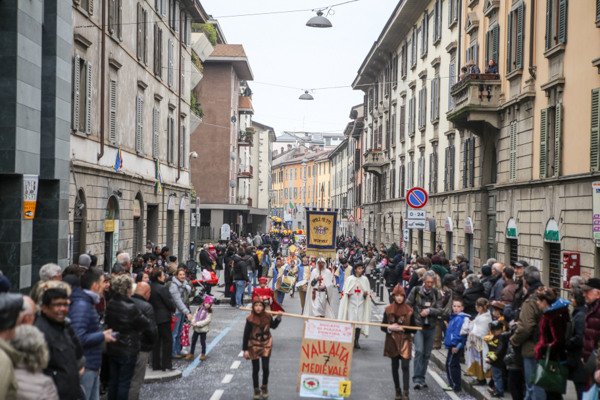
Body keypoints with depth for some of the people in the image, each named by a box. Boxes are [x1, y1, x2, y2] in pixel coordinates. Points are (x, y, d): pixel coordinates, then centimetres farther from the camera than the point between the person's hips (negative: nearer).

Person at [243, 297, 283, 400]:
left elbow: (273, 326, 12)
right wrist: (245, 349, -12)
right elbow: (246, 334, -12)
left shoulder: (267, 317, -8)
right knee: (255, 369, 7)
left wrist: (278, 318, -5)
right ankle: (256, 390, 23)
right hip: (254, 346, -2)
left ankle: (265, 387, 25)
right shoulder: (250, 319, -18)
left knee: (265, 367, 1)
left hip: (266, 345, 2)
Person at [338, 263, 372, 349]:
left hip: (360, 303, 2)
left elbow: (368, 292, 13)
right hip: (351, 303, -2)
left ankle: (356, 341, 5)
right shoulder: (349, 279, 2)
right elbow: (345, 291, 4)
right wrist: (347, 293, -17)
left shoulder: (365, 279, 9)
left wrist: (365, 293, -8)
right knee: (351, 321, -9)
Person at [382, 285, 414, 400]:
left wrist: (402, 328, -16)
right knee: (395, 367, 9)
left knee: (405, 366, -11)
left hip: (405, 342, -2)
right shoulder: (388, 310, 2)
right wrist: (390, 328, -18)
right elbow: (383, 327, 3)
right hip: (392, 342, 2)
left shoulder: (409, 311, -1)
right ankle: (397, 390, 21)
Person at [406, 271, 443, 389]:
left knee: (427, 354, 8)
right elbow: (408, 306, 4)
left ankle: (422, 378, 20)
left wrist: (429, 311, -18)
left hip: (431, 327, 3)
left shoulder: (437, 294, 2)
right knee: (419, 351, -16)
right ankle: (417, 379, -13)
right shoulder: (416, 291, -4)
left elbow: (440, 311, -2)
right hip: (418, 326, -3)